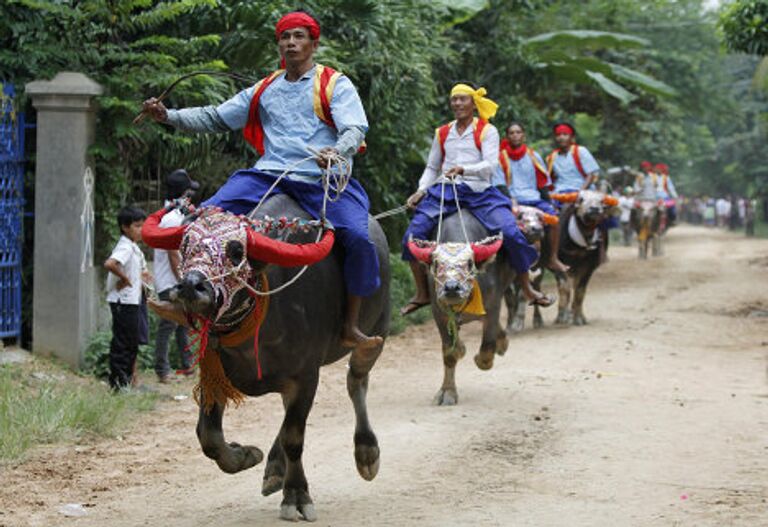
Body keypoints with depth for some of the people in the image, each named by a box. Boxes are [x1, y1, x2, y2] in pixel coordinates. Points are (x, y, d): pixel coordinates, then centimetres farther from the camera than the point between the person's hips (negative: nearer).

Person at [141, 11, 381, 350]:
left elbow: (355, 130, -6)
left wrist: (336, 152, -29)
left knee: (358, 238, -27)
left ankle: (350, 327, -17)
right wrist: (168, 116, 7)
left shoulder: (336, 86, 8)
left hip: (322, 179, -4)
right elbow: (215, 118, 22)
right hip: (269, 175, 4)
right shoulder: (264, 91, 21)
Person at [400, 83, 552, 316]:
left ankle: (528, 289, -2)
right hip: (445, 191, 3)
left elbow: (490, 164, -8)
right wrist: (422, 190, 4)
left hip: (480, 192, -2)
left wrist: (463, 169, -25)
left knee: (512, 234, -20)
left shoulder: (487, 131, 6)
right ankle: (422, 293, -3)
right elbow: (431, 168, 23)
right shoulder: (442, 134, 17)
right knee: (412, 235, -17)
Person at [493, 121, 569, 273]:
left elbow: (543, 182, 17)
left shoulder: (533, 156, 15)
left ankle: (553, 259, -14)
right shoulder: (501, 158, 6)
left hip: (534, 197, 3)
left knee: (554, 217, -23)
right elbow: (500, 184, 0)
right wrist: (511, 200, -16)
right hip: (512, 200, -3)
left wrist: (548, 202, 6)